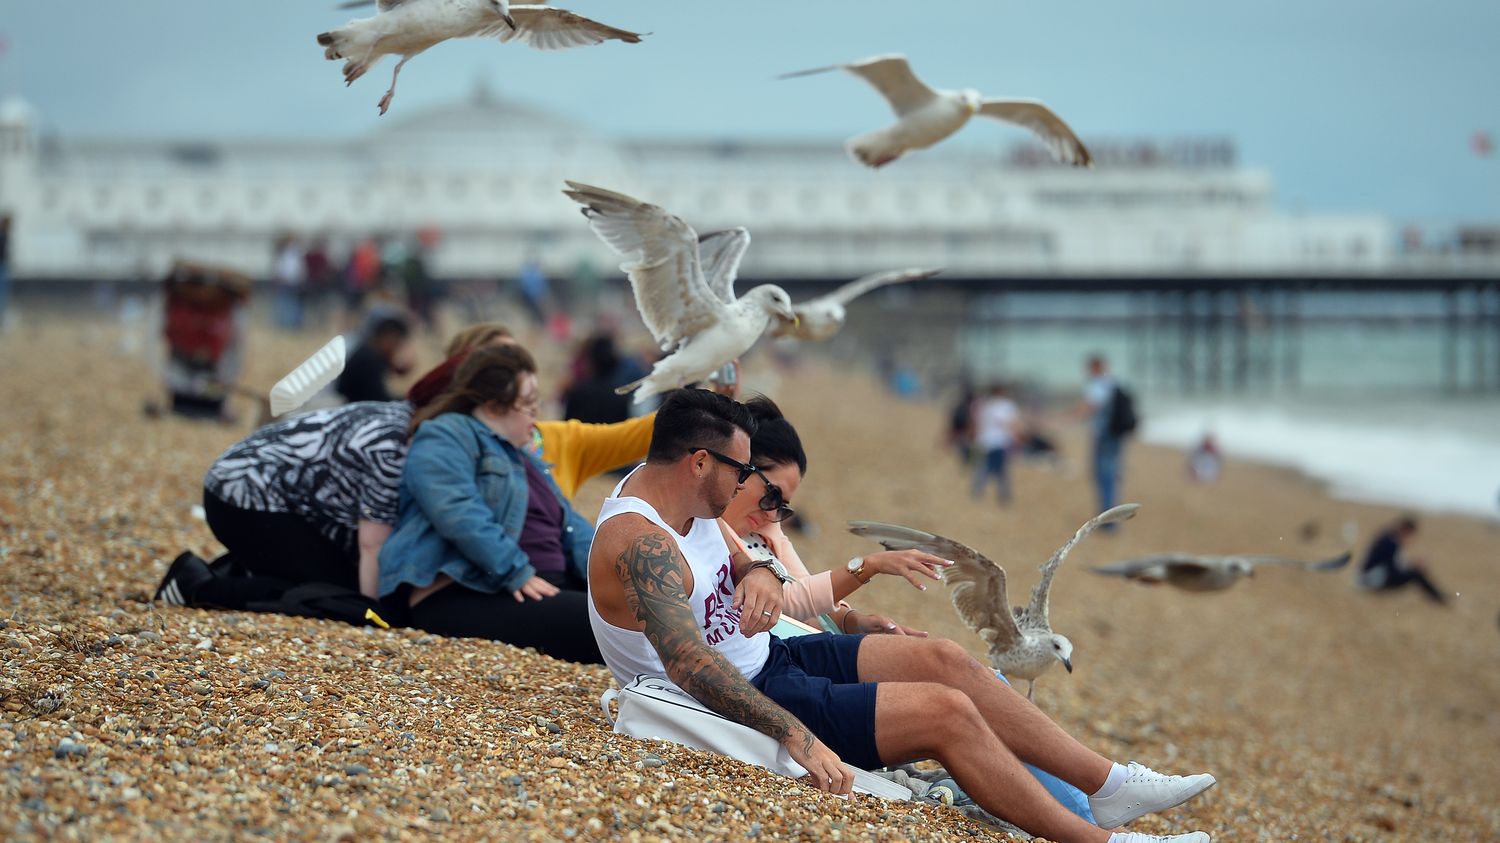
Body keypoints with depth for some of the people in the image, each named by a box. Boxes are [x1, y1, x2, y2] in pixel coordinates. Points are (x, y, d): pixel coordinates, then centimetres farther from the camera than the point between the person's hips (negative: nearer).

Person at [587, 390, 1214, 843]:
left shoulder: (680, 498, 2)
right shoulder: (638, 544, -29)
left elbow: (737, 562, 16)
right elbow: (688, 662, -38)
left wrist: (756, 578, -10)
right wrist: (798, 736, -42)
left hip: (769, 658, 10)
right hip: (743, 705, -10)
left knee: (941, 659, 4)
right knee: (947, 712, -16)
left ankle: (1108, 784, 8)